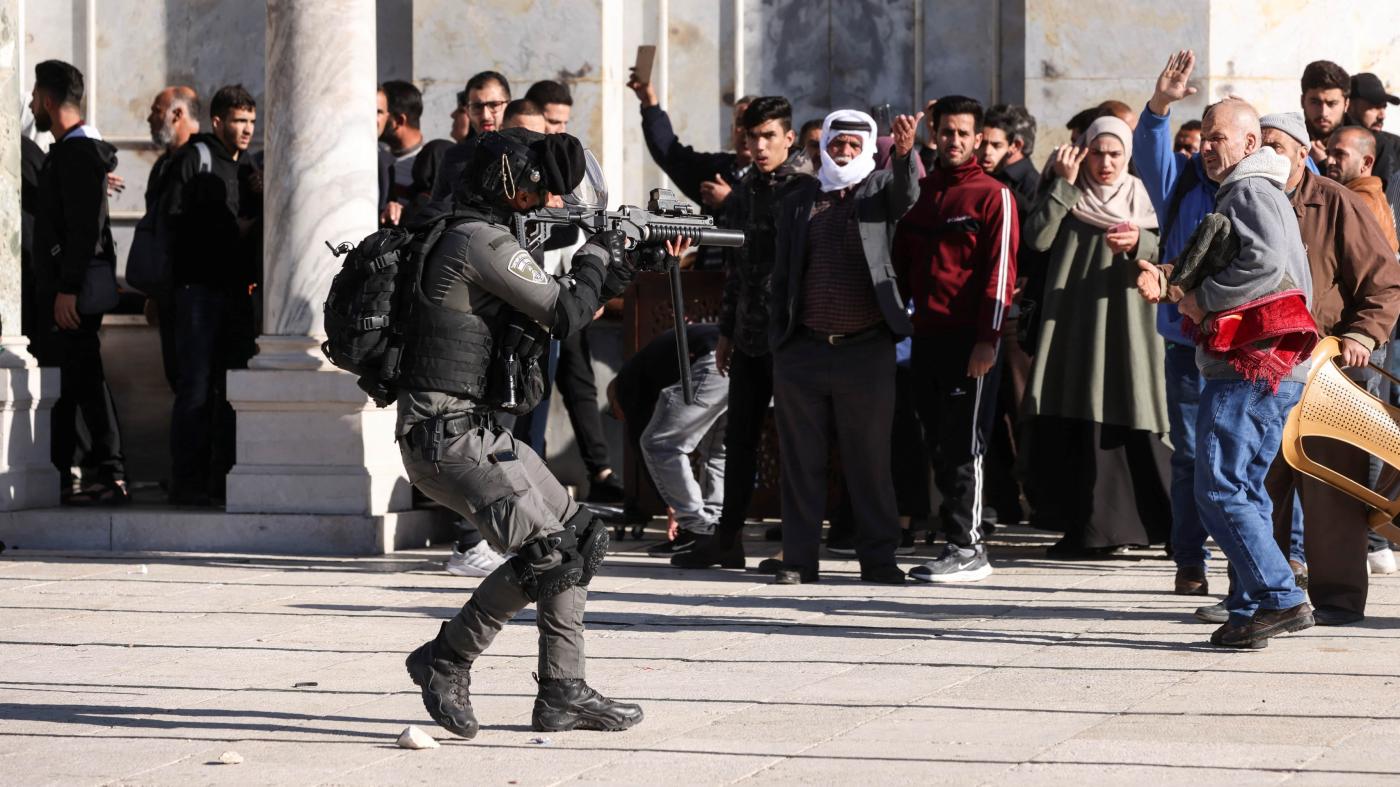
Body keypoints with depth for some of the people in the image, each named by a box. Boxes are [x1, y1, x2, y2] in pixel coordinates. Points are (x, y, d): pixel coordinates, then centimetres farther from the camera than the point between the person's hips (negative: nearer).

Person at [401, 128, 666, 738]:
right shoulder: (482, 241, -14)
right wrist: (595, 256, 2)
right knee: (546, 552, -17)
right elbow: (564, 313, -16)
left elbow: (546, 319, 21)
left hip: (479, 434, 10)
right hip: (448, 436, -10)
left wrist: (627, 268, 14)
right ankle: (445, 661, -4)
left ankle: (562, 693, 13)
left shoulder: (486, 239, 17)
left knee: (579, 538, 10)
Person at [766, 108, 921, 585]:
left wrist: (905, 152, -37)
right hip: (803, 350, 2)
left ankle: (878, 559, 9)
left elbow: (907, 194, -17)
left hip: (866, 350, -2)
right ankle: (799, 560, 10)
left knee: (871, 462, 2)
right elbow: (781, 277, 13)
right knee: (802, 464, 5)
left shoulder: (879, 189, 7)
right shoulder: (797, 203, 12)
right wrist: (776, 344, 5)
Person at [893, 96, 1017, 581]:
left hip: (970, 339, -6)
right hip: (927, 336, 6)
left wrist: (988, 338, -16)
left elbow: (1001, 272, -9)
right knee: (939, 444, 7)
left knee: (964, 446, -7)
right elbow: (902, 263, 19)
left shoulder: (992, 196, -3)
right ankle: (960, 527, 13)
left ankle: (967, 549, -4)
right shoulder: (921, 194, 16)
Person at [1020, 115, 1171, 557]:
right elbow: (1038, 238, -6)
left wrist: (1139, 244, -21)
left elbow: (1166, 254, -1)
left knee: (1128, 420, -8)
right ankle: (1086, 528, 2)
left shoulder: (1142, 198, 10)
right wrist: (1065, 184, -7)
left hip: (1127, 324, -1)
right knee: (1074, 425, -4)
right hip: (1073, 325, 1)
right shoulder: (1067, 197, 11)